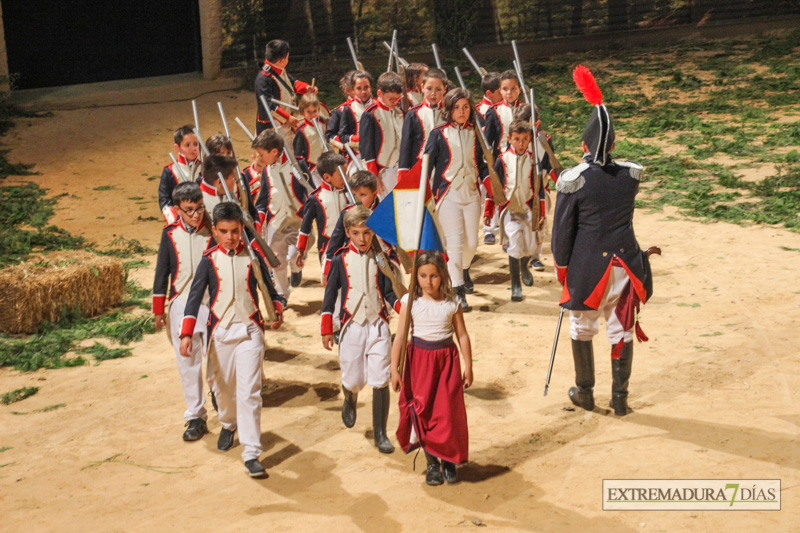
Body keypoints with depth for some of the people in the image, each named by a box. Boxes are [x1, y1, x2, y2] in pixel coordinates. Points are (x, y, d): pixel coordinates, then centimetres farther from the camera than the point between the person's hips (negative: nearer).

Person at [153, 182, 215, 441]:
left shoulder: (212, 232, -3)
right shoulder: (170, 234, 0)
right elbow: (162, 272, 6)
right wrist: (159, 310, 8)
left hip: (211, 303, -1)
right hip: (180, 304, 1)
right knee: (187, 363, 4)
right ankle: (196, 417, 13)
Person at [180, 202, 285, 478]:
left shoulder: (253, 256, 0)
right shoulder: (210, 260, -2)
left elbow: (270, 290, 10)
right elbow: (195, 297, -5)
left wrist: (277, 311, -9)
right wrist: (186, 334, -14)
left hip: (249, 330, -1)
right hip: (220, 331, 1)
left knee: (249, 391, -9)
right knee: (224, 386, 18)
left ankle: (251, 453, -5)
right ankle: (228, 424, 50)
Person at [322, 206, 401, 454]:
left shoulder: (379, 259, 3)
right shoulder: (341, 259, 0)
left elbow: (388, 293, 5)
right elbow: (330, 294, 4)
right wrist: (326, 330, 2)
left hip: (378, 325, 0)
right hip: (352, 325, 0)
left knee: (381, 381, -5)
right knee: (353, 380, 8)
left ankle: (380, 433, 5)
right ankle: (350, 402, 45)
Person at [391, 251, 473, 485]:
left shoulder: (451, 303, -4)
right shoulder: (410, 302, -6)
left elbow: (462, 335, 2)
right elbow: (400, 336, -5)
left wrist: (468, 367, 3)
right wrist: (394, 369, -7)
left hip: (447, 360, 0)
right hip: (419, 359, 0)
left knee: (448, 411, 0)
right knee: (422, 412, 3)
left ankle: (449, 460, 19)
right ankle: (431, 462, 18)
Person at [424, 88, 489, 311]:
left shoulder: (475, 133, 11)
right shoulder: (439, 134, 0)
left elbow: (481, 164, 17)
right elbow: (427, 164, 0)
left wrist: (491, 183, 2)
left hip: (471, 194, 4)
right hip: (448, 195, -4)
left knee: (472, 242, 8)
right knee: (455, 242, -8)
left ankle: (464, 270, 40)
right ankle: (458, 290, 0)